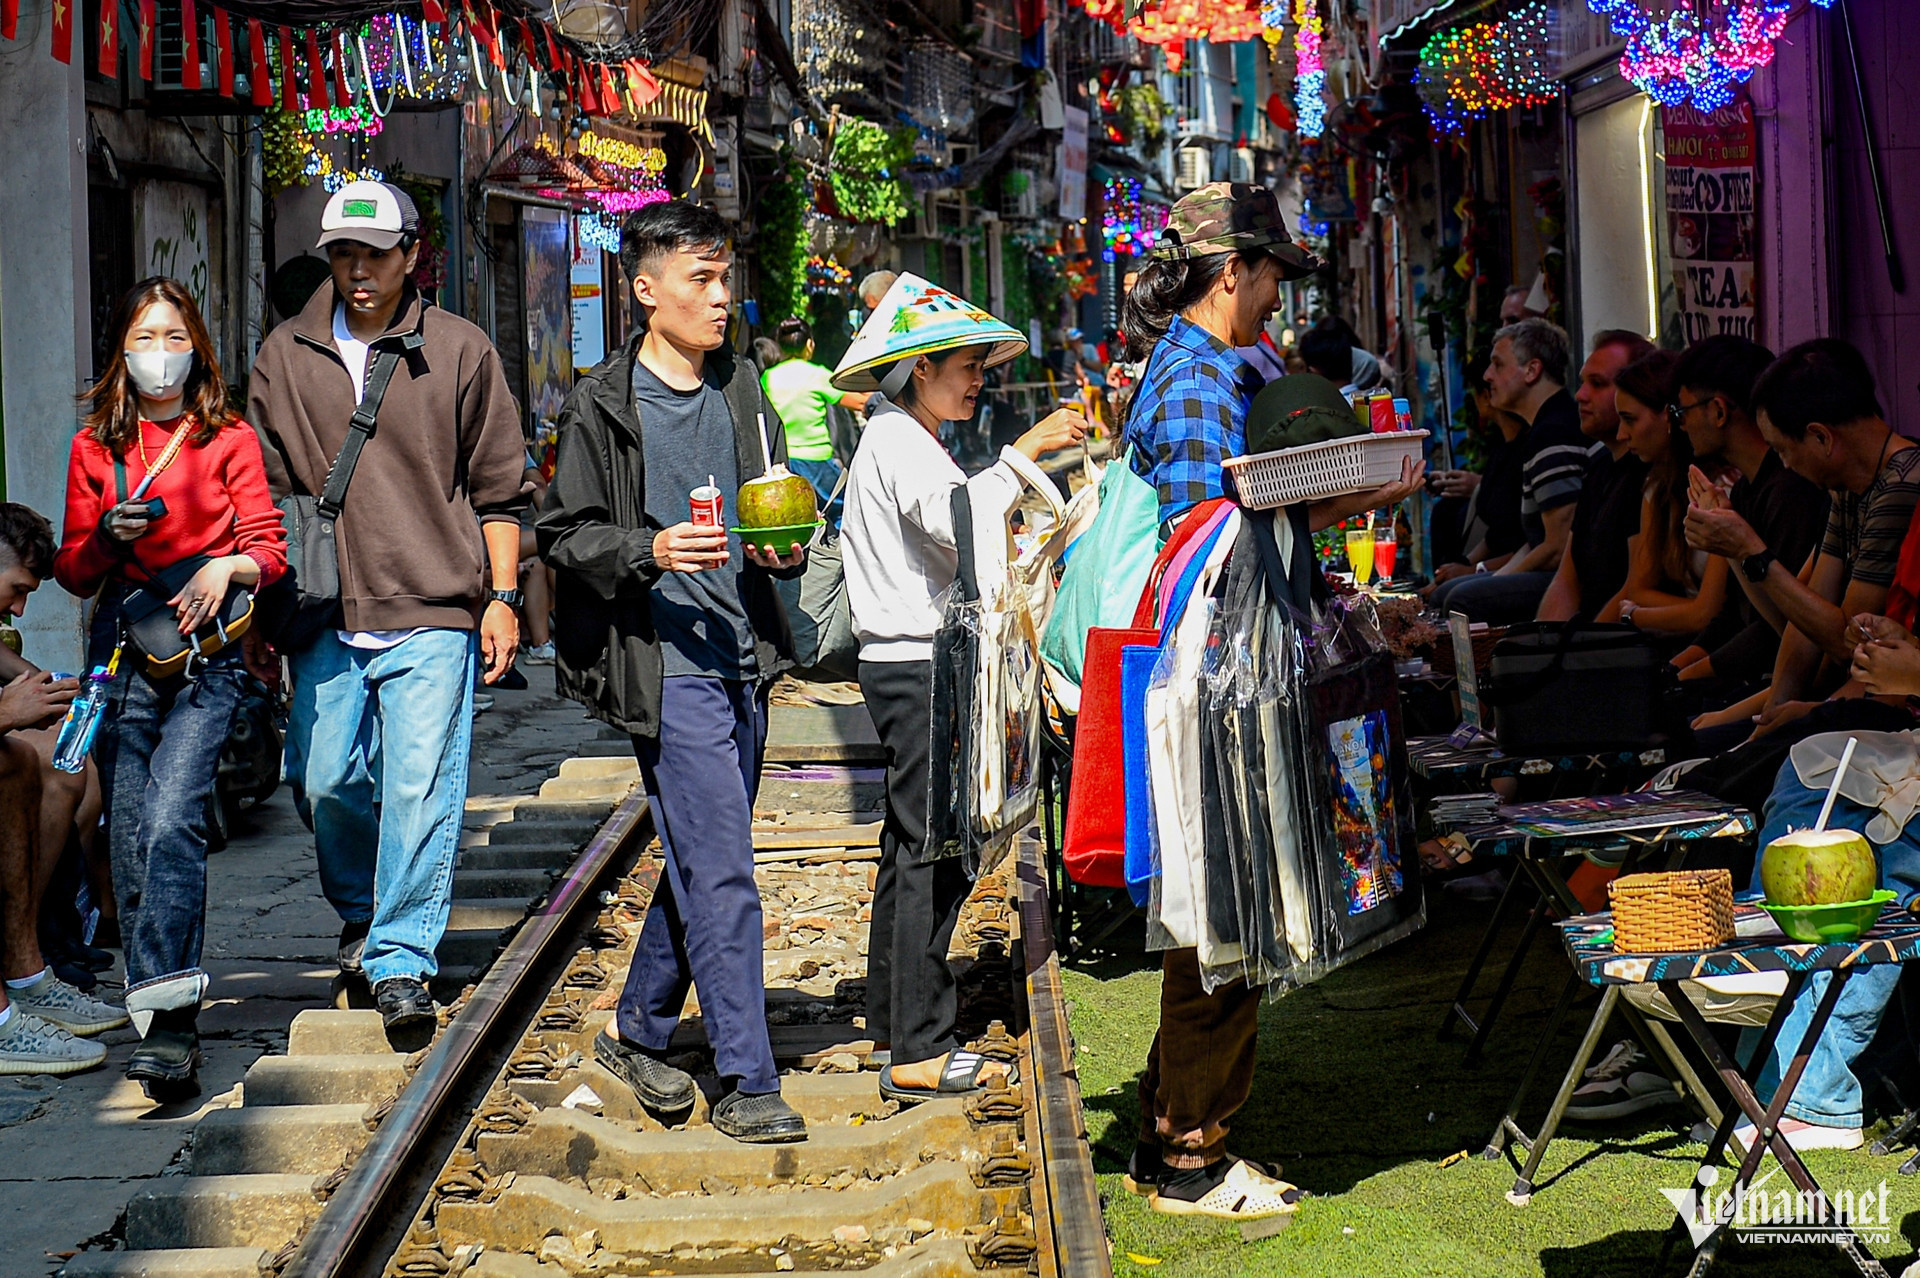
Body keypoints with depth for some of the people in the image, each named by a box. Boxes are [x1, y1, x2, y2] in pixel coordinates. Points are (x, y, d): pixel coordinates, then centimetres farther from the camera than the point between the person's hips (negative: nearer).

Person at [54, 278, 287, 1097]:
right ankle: (163, 1017, 7)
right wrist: (108, 535, -5)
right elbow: (72, 571, 16)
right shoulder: (95, 446, 16)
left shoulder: (230, 439, 10)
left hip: (207, 648, -3)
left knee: (172, 818, -20)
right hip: (122, 644, 3)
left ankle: (167, 1018, -27)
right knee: (129, 833, -2)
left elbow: (270, 547, 7)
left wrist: (227, 567, -14)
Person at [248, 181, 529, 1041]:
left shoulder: (459, 352, 3)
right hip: (324, 618, 3)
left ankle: (402, 958, -1)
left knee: (419, 787, -8)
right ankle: (359, 915, 32)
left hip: (433, 615, -3)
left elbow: (498, 489, 7)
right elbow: (262, 488, 15)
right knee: (326, 780, 5)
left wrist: (501, 597, 2)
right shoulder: (285, 357, 10)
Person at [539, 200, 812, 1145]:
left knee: (700, 861, 14)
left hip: (743, 657, 7)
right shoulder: (604, 404, -2)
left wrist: (788, 549, 2)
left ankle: (638, 1032, 30)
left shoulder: (740, 388, 15)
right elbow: (564, 534, -2)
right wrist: (648, 552, -19)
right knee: (721, 870, -10)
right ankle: (748, 1084, -6)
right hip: (667, 665, -7)